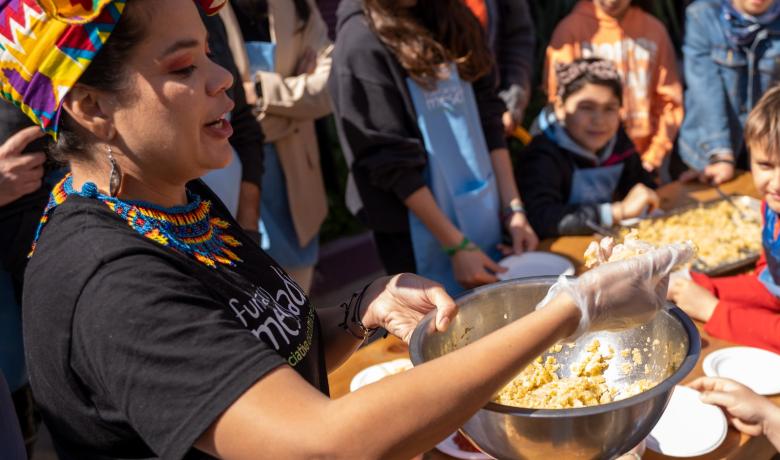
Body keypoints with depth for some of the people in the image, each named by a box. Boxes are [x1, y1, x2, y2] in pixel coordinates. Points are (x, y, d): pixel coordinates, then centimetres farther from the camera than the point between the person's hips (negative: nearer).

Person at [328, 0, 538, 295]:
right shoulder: (363, 40, -14)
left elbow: (488, 119, 9)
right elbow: (392, 162, -16)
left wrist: (513, 209, 3)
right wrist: (456, 245, -15)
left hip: (484, 220, 6)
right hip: (422, 236, -6)